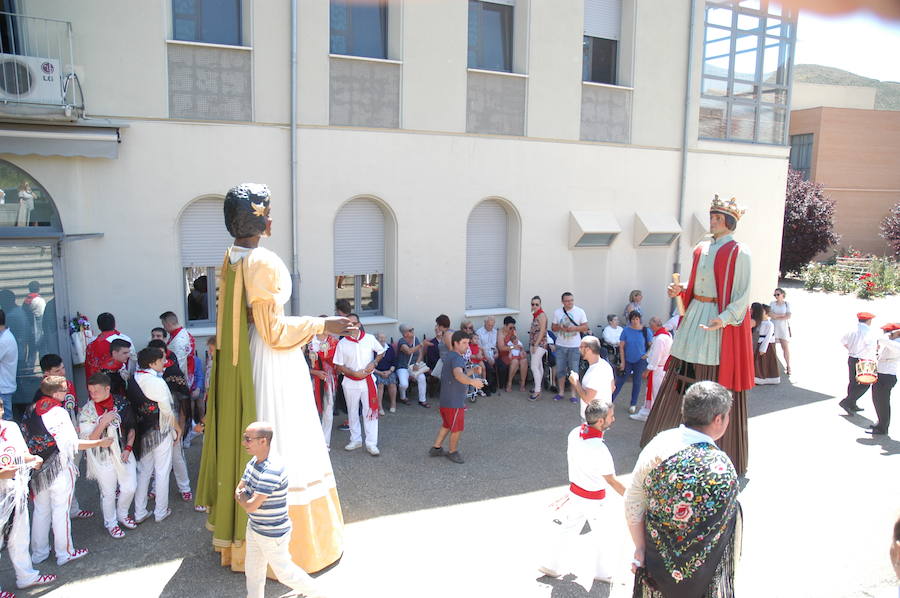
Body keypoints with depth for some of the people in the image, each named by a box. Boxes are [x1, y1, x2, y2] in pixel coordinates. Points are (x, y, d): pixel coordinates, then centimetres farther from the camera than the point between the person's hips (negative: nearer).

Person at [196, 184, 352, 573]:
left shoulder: (230, 260, 5)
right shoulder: (264, 262, -21)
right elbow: (273, 330, -19)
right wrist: (322, 325, -11)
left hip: (239, 364, 9)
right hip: (271, 365, -9)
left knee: (244, 440, 18)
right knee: (275, 446, 1)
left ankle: (237, 531, 35)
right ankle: (288, 541, 15)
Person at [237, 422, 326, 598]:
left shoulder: (272, 470, -33)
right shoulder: (254, 461, -2)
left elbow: (250, 506, -31)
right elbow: (238, 491, 5)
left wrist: (241, 496, -11)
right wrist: (247, 497, -16)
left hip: (273, 534, -8)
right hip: (254, 528, 8)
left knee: (284, 571, 12)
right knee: (252, 570, 21)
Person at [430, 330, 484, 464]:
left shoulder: (450, 355, 10)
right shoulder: (457, 359, -23)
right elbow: (458, 374, -45)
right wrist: (472, 381, -62)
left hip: (445, 399, 10)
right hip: (454, 402, -10)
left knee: (446, 425, 24)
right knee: (457, 428, 8)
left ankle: (436, 448, 33)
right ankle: (453, 452, 24)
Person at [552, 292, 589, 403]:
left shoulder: (580, 312, -3)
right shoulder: (557, 312, 4)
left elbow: (585, 327, -3)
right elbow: (553, 327, 8)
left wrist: (574, 328, -19)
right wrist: (560, 327, -13)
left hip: (574, 346, -2)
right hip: (560, 345, 2)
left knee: (574, 371, 1)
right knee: (560, 370, 7)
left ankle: (573, 395, 10)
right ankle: (561, 392, 20)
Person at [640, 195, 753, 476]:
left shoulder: (738, 253, -8)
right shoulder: (701, 249, 12)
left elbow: (743, 295, -12)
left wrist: (724, 318, -27)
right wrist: (679, 290, 2)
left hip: (721, 321, -7)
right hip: (695, 315, 7)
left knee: (716, 383, -1)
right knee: (683, 376, 11)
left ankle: (722, 451, 14)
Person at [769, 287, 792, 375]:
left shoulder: (787, 304, 4)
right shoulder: (772, 303, 8)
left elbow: (788, 316, -7)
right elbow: (769, 314, -6)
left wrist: (777, 317, -10)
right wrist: (782, 315, -12)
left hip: (783, 328, -1)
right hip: (773, 327, 1)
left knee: (786, 348, -2)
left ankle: (788, 366, 7)